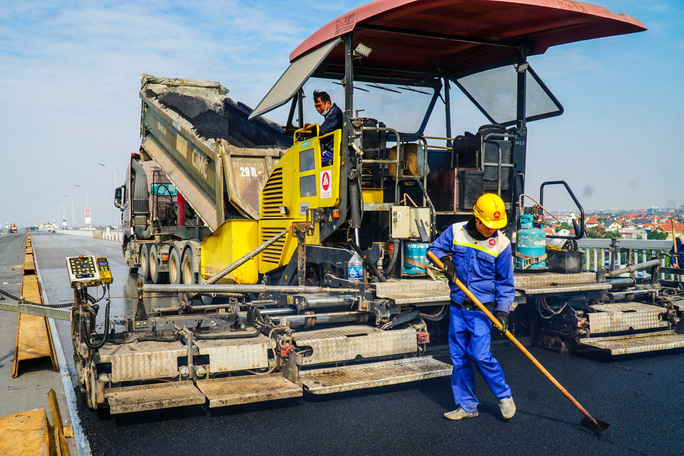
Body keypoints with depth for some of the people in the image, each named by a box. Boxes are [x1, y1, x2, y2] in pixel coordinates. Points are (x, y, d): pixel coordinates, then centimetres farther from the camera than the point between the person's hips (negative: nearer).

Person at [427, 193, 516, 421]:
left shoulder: (501, 243, -5)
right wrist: (445, 260, -10)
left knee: (480, 355, -12)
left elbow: (505, 282, 1)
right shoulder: (456, 231, -2)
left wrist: (502, 310, -8)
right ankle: (466, 406, 22)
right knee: (459, 358, 7)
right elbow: (435, 248, 12)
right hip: (457, 308, 3)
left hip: (482, 310, -3)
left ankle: (504, 396, 13)